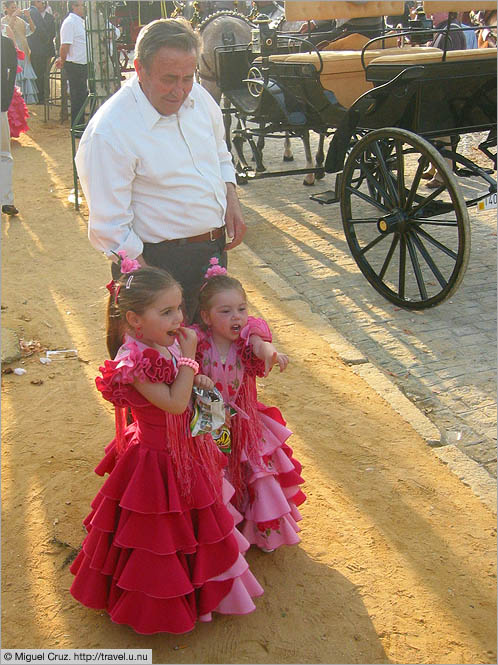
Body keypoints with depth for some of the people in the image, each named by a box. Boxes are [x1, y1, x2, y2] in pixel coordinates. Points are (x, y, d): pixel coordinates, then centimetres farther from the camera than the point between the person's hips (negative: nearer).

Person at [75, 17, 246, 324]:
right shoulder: (108, 133, -21)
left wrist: (232, 201, 3)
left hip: (216, 249, 7)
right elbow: (110, 229, -20)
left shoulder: (198, 97, 1)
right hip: (160, 261, -7)